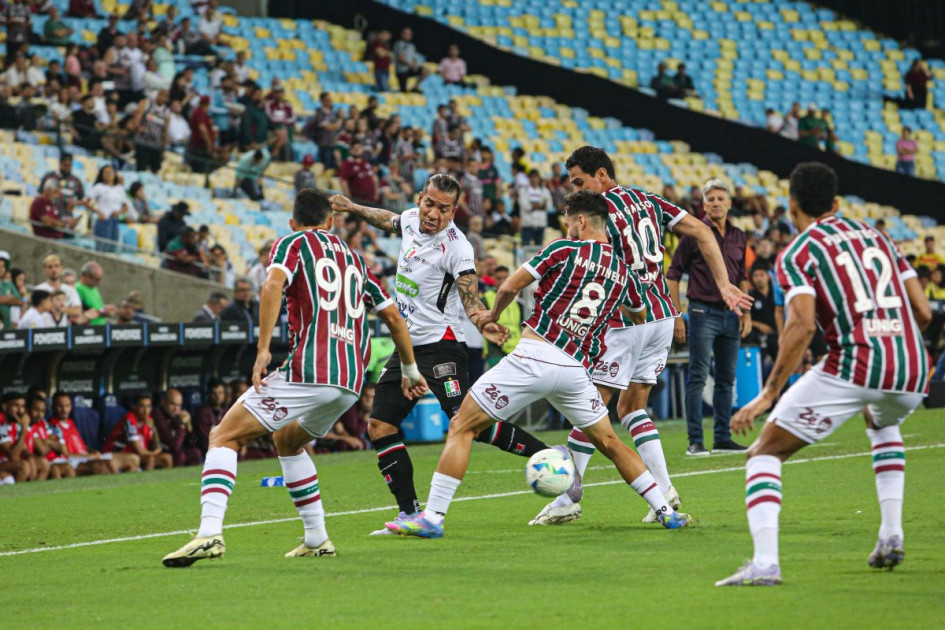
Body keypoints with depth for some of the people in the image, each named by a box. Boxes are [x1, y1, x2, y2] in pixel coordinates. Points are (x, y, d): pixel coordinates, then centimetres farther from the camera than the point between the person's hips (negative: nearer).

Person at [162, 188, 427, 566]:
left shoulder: (293, 243, 9)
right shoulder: (353, 258, 25)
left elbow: (274, 284, -13)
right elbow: (393, 317, 29)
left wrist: (263, 348, -17)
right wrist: (410, 370, 39)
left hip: (308, 372, -6)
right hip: (350, 383, 6)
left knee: (224, 436, -1)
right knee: (287, 441, 31)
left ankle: (210, 532, -22)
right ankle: (317, 539, 25)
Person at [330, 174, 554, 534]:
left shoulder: (456, 247, -17)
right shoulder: (411, 219, 4)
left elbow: (470, 299, -23)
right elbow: (391, 221, 29)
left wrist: (483, 323, -43)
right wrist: (353, 209, 38)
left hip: (440, 344, -8)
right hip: (407, 344, 8)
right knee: (380, 427, 3)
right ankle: (409, 513, 9)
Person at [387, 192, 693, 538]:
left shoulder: (565, 250, -1)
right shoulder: (624, 273, 13)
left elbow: (510, 286, -2)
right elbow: (639, 317, 31)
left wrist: (493, 314, 17)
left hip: (534, 357, -5)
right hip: (576, 369, 5)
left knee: (461, 427, 2)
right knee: (610, 444, 22)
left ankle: (432, 516, -4)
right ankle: (666, 512, 20)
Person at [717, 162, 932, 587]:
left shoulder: (796, 255, 4)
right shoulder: (876, 237, 21)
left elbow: (802, 326, -13)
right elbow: (923, 313, 16)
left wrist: (768, 395, -12)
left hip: (852, 368, -6)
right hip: (912, 371, 6)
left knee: (764, 454, 5)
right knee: (882, 424, 41)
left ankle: (765, 561, -16)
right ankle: (891, 536, 28)